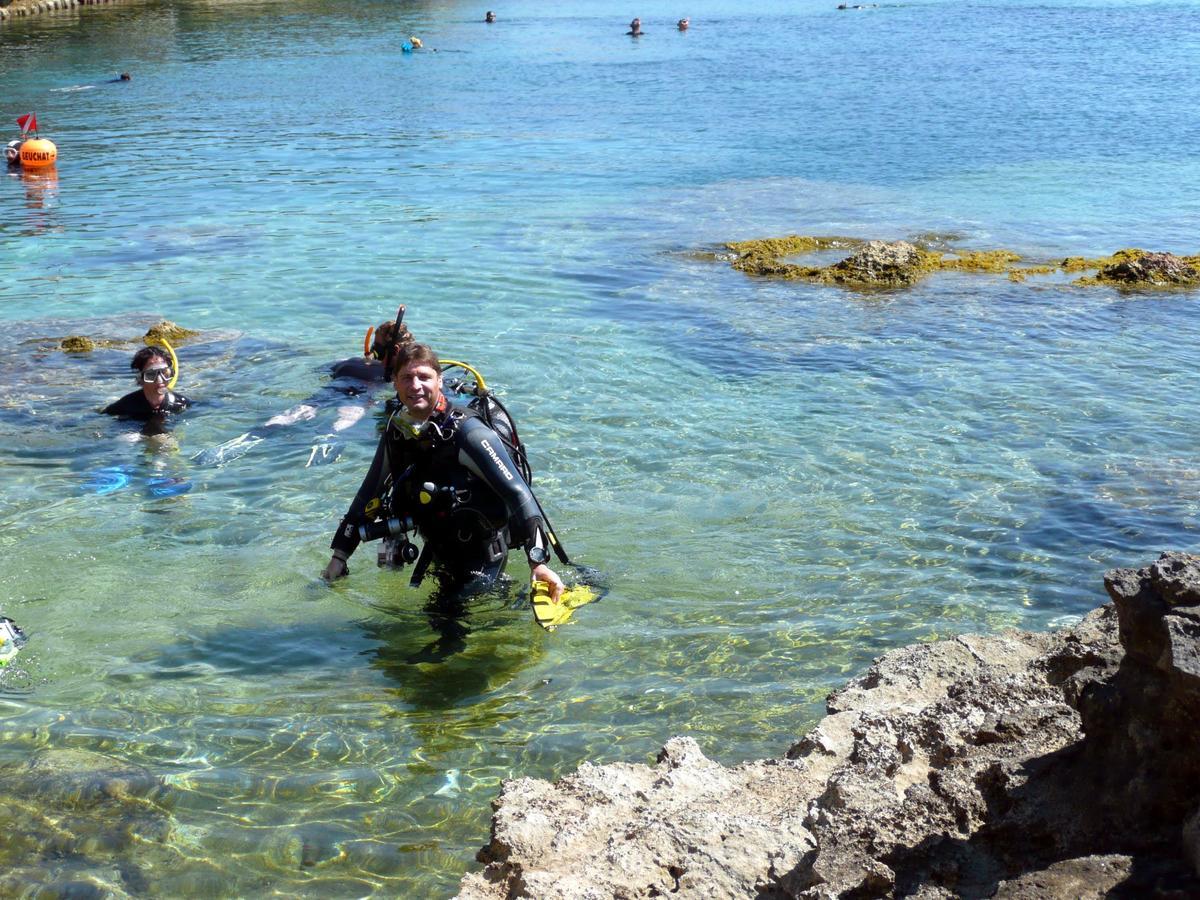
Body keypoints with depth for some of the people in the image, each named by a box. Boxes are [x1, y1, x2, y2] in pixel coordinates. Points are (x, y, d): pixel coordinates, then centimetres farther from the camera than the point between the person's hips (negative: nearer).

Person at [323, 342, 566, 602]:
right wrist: (339, 556, 5)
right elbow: (369, 492, 8)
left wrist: (538, 561, -36)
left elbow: (517, 492, -27)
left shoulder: (467, 432, -24)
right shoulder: (396, 431, -4)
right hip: (440, 549, 7)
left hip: (482, 552, -7)